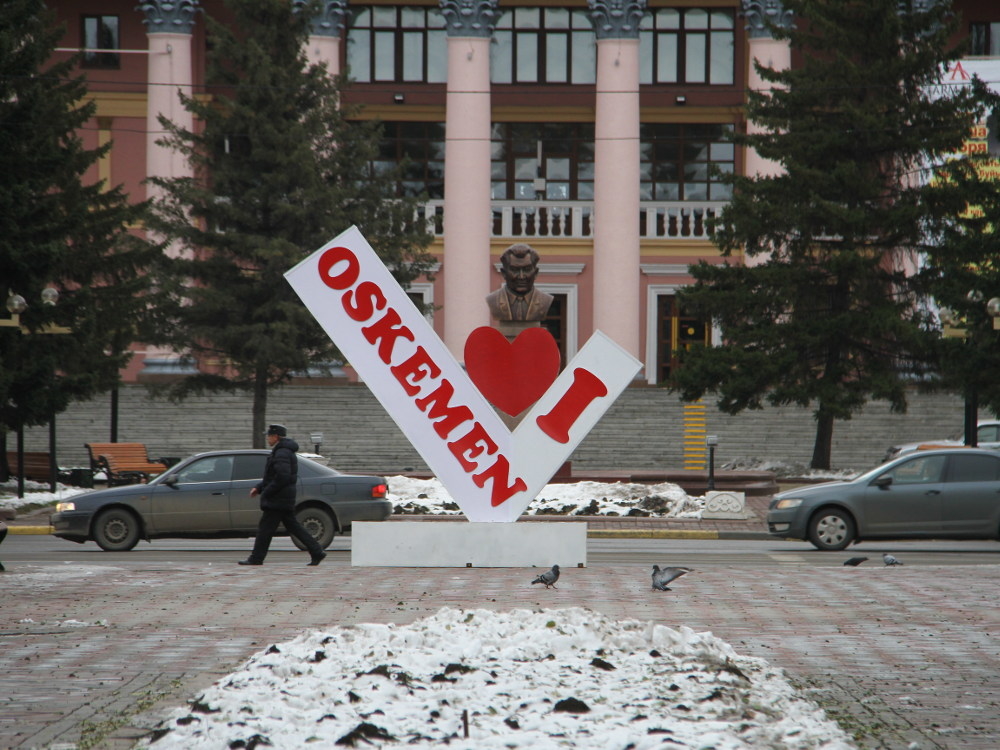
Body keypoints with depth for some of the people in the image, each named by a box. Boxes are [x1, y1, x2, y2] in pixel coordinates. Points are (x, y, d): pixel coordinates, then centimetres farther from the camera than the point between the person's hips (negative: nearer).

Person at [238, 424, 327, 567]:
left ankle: (256, 558, -2)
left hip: (278, 500, -10)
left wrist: (266, 492, -19)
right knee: (293, 526, 10)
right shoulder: (285, 452, 19)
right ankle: (317, 552, 6)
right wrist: (258, 488, 18)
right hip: (285, 500, 10)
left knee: (265, 528, -5)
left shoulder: (282, 454, -16)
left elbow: (282, 477, -26)